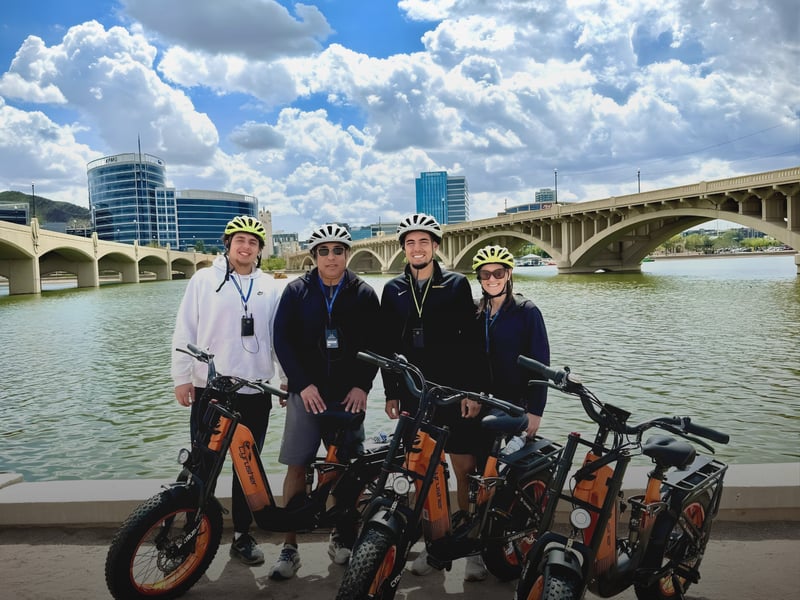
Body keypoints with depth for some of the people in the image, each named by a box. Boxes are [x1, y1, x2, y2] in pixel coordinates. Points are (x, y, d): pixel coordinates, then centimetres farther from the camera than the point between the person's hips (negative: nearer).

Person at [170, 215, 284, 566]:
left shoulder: (269, 287, 7)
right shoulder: (204, 280, 0)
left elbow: (279, 337, 10)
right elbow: (184, 332, -1)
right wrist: (181, 377, -6)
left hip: (255, 391, 2)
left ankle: (242, 535, 25)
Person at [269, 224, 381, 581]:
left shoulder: (364, 294, 4)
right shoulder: (297, 291, 3)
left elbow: (374, 343, 4)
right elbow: (282, 339, -2)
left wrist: (362, 385, -7)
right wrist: (303, 384, -10)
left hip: (348, 394, 1)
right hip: (306, 392, 0)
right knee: (297, 467, 0)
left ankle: (340, 536, 24)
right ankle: (289, 548, 11)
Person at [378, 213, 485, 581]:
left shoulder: (457, 285, 1)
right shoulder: (393, 290, 7)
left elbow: (471, 341, -3)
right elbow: (387, 346, 8)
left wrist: (473, 390, -8)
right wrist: (391, 393, 4)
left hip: (454, 393, -2)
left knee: (465, 468, 1)